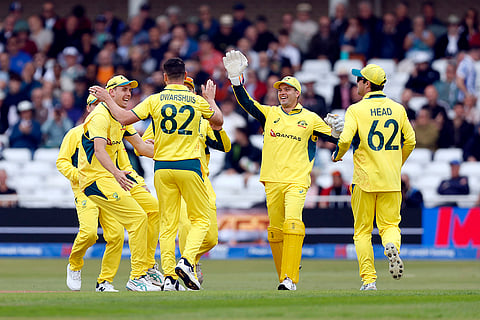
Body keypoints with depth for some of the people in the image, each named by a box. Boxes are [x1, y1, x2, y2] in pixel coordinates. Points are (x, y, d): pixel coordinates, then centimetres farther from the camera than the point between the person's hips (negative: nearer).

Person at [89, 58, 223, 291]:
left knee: (167, 223, 6)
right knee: (200, 219, 9)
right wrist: (211, 99, 33)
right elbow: (218, 121, 17)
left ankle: (169, 276, -1)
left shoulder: (155, 100, -1)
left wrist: (107, 100, 9)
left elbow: (124, 118, -5)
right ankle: (187, 261, -15)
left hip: (163, 167, 1)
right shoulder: (197, 101, 1)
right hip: (189, 166, -1)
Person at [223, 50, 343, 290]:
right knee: (275, 230, 3)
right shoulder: (269, 113, 13)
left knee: (292, 223, -20)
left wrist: (336, 130, -14)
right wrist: (236, 79, -11)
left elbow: (333, 137, 10)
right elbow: (246, 102, 2)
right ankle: (283, 275, 16)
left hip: (297, 180, -3)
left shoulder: (310, 119, 10)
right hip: (272, 180, 3)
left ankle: (290, 278, -24)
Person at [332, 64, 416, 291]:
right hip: (392, 180, 3)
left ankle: (369, 280, -1)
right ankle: (391, 246, -27)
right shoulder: (398, 109, 6)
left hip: (365, 179, -3)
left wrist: (337, 155, 4)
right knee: (390, 224, 8)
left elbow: (346, 139, -17)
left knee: (362, 231, 6)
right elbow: (410, 141, 9)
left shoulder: (356, 110, -6)